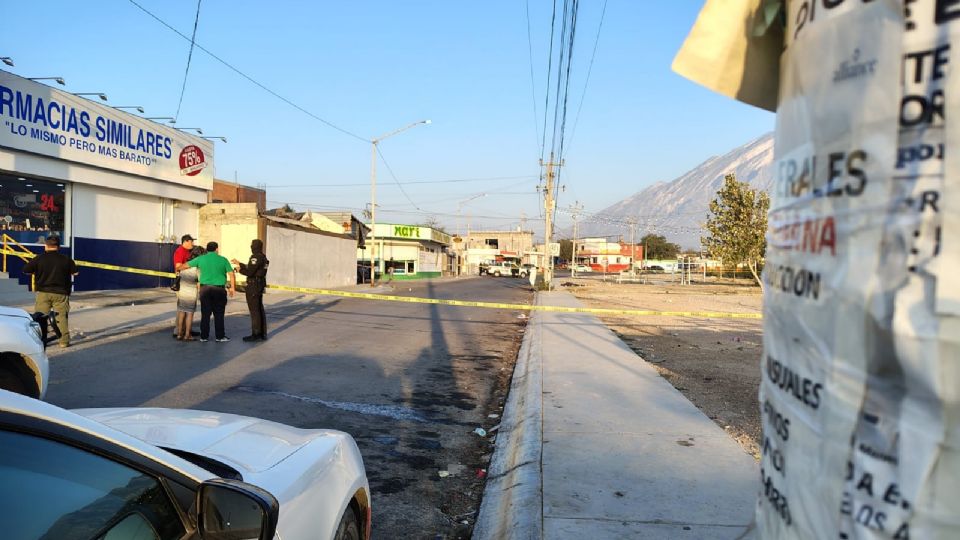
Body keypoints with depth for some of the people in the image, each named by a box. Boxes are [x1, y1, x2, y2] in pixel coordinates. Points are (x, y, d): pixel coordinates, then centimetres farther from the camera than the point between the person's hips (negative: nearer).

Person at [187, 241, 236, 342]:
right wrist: (232, 288, 3)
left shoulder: (201, 259, 4)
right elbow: (231, 274, -6)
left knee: (205, 314, 9)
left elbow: (187, 265, 16)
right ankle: (220, 336, 9)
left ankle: (204, 336, 13)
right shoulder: (223, 259, 0)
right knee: (219, 314, 5)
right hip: (219, 289, -2)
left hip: (205, 289, 2)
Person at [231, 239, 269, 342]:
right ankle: (262, 333, 17)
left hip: (253, 286, -10)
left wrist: (240, 270, -3)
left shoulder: (256, 257, -18)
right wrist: (239, 263, 27)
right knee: (260, 309, 13)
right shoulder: (262, 257, 13)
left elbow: (249, 272, -21)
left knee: (254, 310, -5)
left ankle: (256, 334, -2)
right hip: (260, 285, 10)